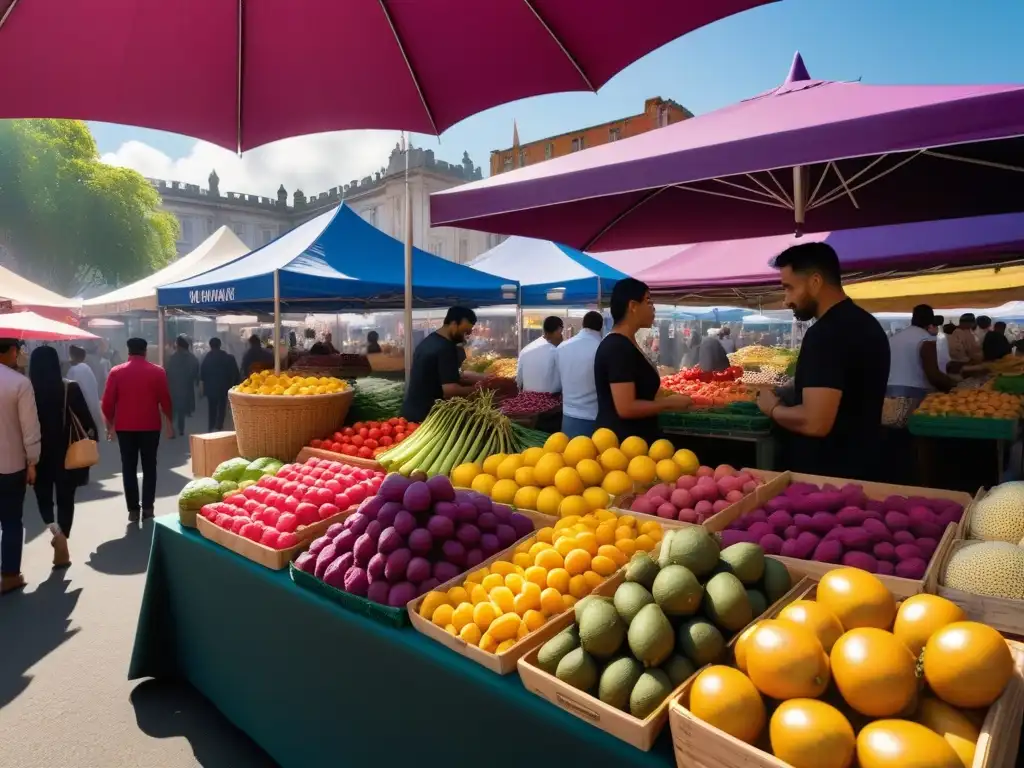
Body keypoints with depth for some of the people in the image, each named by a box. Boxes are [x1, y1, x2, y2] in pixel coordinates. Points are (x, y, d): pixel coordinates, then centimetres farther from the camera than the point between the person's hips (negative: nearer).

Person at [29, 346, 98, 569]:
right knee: (65, 498, 11)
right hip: (66, 452, 0)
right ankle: (61, 550, 14)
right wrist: (93, 439, 3)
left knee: (43, 494, 21)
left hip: (39, 453, 1)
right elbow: (86, 417, -10)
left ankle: (54, 529, -5)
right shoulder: (70, 388, -11)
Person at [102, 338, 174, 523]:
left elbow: (108, 402, -1)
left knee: (129, 468, 6)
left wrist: (110, 425, 11)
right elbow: (165, 399, -1)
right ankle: (148, 508, 5)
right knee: (149, 467, 7)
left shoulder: (116, 372, 0)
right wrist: (169, 422, 11)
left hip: (125, 427, 0)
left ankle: (133, 509, 6)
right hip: (150, 426, 0)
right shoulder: (157, 371, -2)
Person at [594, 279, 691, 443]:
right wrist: (669, 403, -14)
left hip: (631, 438, 10)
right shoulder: (618, 348, -20)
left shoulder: (623, 344, 11)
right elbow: (626, 408, -25)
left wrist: (662, 398, 12)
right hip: (621, 441, -10)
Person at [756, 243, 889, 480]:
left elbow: (815, 422, -28)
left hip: (825, 474, -9)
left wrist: (773, 407, -10)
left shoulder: (826, 333, -22)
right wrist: (788, 398, 14)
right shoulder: (865, 323, 8)